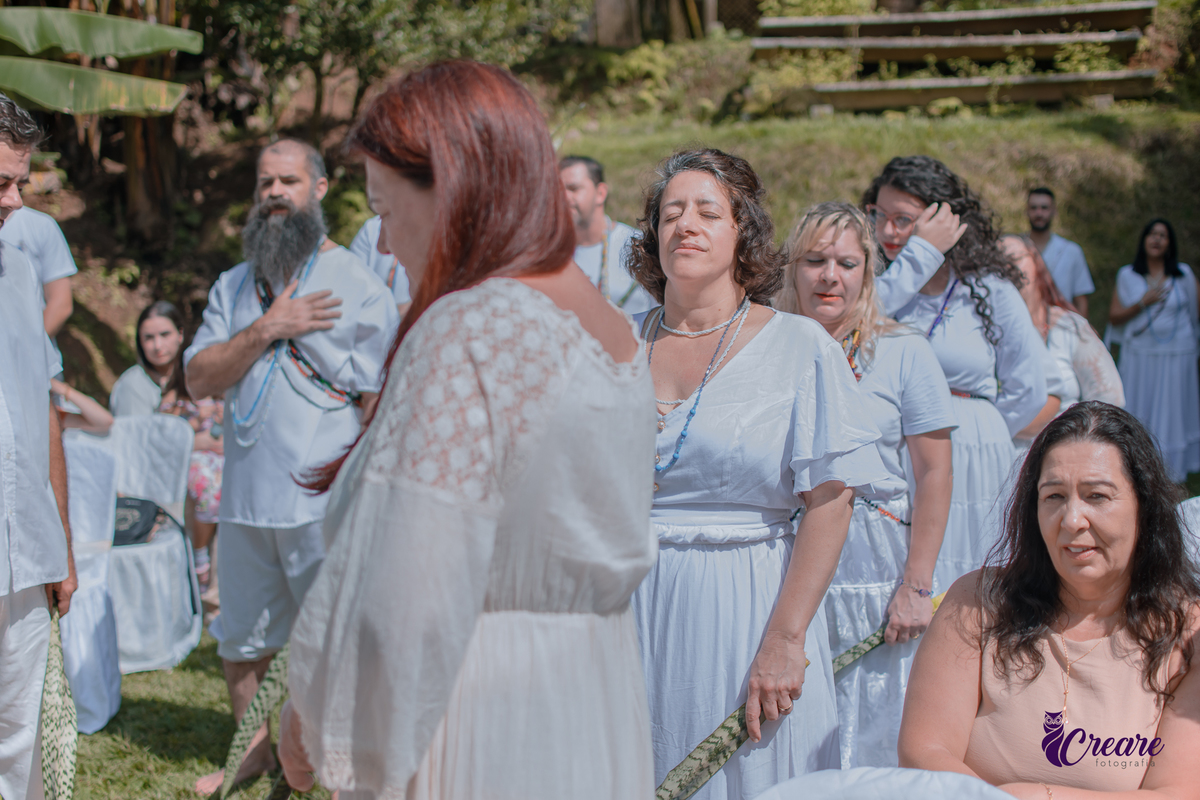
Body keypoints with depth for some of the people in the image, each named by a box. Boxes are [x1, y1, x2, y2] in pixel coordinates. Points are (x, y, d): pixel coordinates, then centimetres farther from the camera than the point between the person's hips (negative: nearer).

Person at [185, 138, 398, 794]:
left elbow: (379, 401, -5)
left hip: (326, 503, -5)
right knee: (241, 641, 15)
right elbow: (198, 378, 1)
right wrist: (266, 330, -12)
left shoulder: (359, 286, -2)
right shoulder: (233, 287, 12)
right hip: (245, 499, 5)